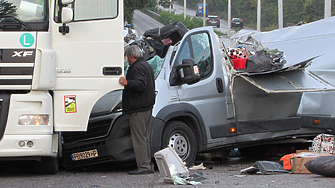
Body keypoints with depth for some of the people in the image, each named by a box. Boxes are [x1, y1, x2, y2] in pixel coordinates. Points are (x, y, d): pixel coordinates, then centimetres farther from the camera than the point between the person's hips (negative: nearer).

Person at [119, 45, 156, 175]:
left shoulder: (137, 67, -14)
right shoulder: (147, 66, 19)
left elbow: (140, 84, -28)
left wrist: (127, 82, -41)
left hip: (138, 109, -11)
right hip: (147, 106, 11)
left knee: (139, 137, -9)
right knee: (144, 136, 14)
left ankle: (143, 166, -11)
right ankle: (148, 165, 16)